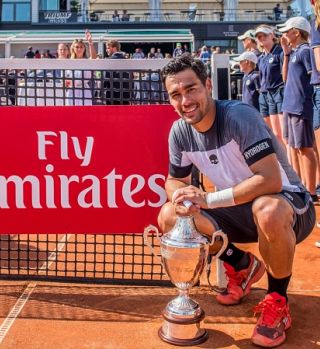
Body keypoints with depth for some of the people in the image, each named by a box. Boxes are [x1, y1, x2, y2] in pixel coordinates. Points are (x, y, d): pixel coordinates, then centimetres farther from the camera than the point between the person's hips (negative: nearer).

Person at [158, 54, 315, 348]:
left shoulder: (240, 116, -26)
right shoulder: (179, 131, -7)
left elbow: (271, 180, -33)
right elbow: (175, 180, 6)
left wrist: (209, 199, -32)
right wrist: (182, 198, -19)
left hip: (290, 205, -6)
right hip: (240, 211, 6)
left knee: (268, 210, -42)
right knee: (169, 217, -10)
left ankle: (278, 299, -12)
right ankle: (243, 265, 12)